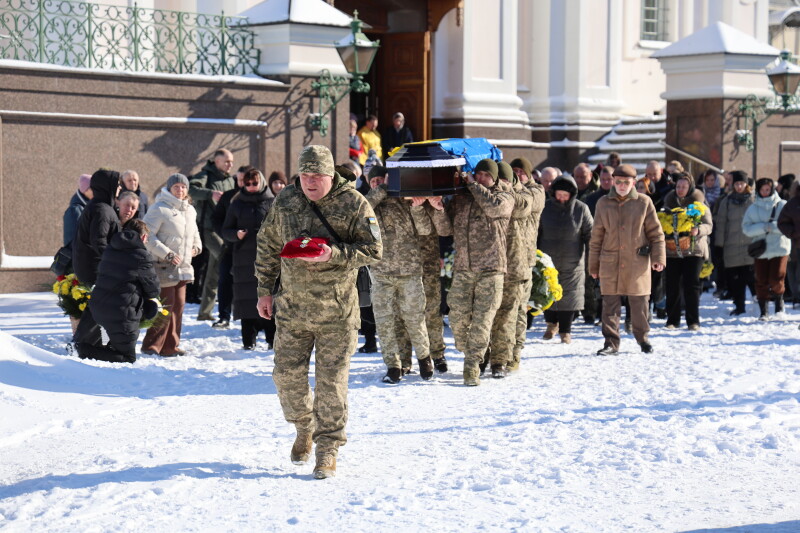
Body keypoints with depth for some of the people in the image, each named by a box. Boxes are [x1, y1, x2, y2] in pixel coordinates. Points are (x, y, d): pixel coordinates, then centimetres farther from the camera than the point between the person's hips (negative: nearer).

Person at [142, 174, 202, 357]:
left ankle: (171, 346, 17)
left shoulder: (190, 211, 14)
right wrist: (167, 254, -18)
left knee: (179, 305, 9)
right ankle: (152, 346, -1)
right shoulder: (159, 209, -11)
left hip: (183, 266, 8)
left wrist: (197, 246, 13)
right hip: (164, 266, -8)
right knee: (165, 306, -9)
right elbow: (147, 236, -17)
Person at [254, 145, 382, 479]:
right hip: (292, 307, 4)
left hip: (337, 312, -4)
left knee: (331, 380, -2)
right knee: (287, 374, 6)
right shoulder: (285, 202, 4)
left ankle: (328, 448, 9)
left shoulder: (354, 204, -7)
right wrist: (264, 289, 14)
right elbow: (267, 246, 15)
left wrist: (334, 254, -24)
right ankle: (304, 428, 33)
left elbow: (373, 250, -10)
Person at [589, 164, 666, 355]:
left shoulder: (644, 202, 2)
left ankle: (643, 338, 23)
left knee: (639, 303, 5)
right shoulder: (603, 203, 7)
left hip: (637, 263, -1)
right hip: (610, 263, 1)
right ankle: (611, 342, 9)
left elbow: (656, 232, 4)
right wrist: (593, 265, 10)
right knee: (610, 304, 1)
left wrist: (658, 257, -5)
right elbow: (596, 237, 10)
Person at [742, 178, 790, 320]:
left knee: (776, 280, -8)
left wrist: (772, 226, -17)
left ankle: (779, 299, 21)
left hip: (780, 248, -2)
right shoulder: (752, 209, 8)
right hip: (760, 250, 2)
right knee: (761, 282, 0)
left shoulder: (782, 205, 3)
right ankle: (763, 311, 9)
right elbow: (746, 228, -1)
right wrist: (764, 227, -14)